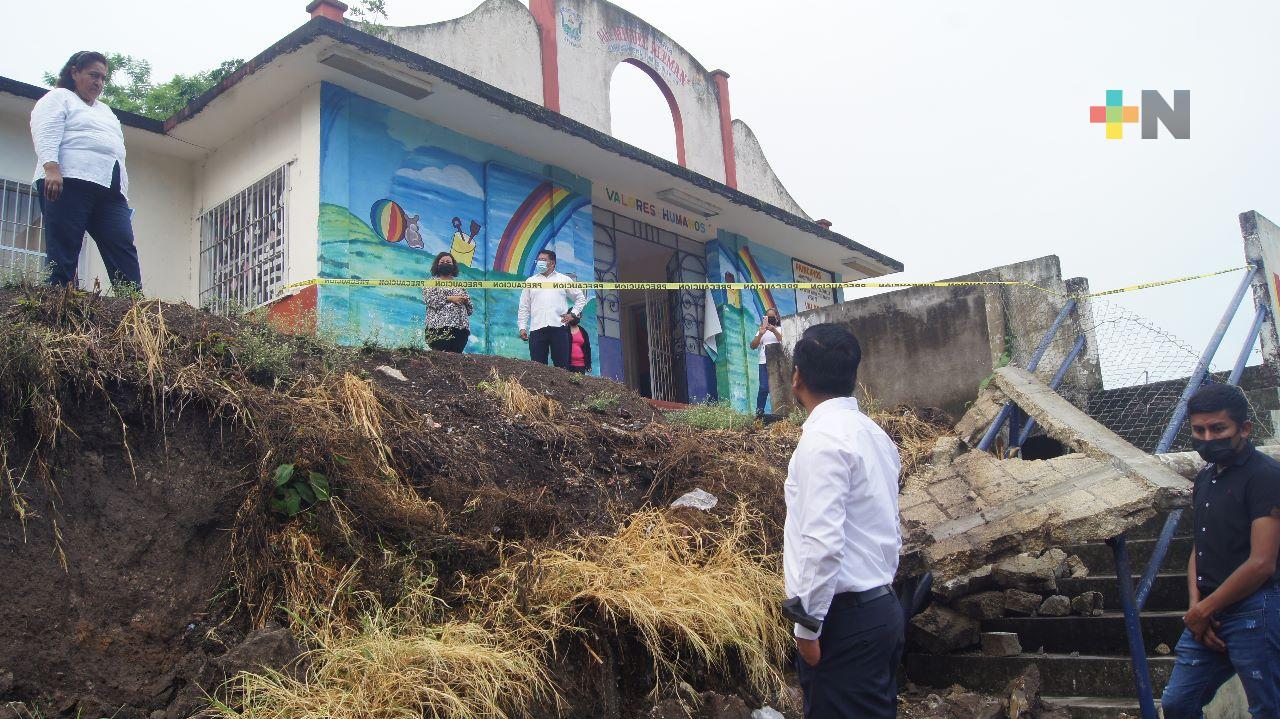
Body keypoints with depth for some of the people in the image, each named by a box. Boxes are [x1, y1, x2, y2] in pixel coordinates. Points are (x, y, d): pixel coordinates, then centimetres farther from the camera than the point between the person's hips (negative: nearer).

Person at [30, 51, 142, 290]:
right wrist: (51, 169, -21)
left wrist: (124, 195, 20)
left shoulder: (106, 111, 34)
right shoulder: (59, 97, 13)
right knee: (63, 255, -13)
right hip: (69, 182, -6)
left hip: (110, 191, 6)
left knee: (124, 252, -11)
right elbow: (46, 133, -4)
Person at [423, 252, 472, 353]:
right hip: (439, 326, -4)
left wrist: (466, 301, -2)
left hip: (461, 327, 4)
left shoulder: (460, 284, 24)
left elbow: (470, 308, 22)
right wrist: (449, 298, -11)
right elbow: (429, 299, -5)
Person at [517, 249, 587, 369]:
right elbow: (524, 307, 15)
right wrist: (522, 327, 5)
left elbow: (580, 298, 21)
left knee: (562, 365, -4)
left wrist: (573, 314, 7)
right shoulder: (530, 281, 17)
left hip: (559, 328, -1)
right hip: (536, 329, 1)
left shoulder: (564, 280, 14)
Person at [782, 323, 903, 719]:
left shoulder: (823, 438, -17)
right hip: (882, 607, 10)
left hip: (844, 617, -9)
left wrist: (807, 626, -16)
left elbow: (823, 541, -23)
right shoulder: (873, 433, 11)